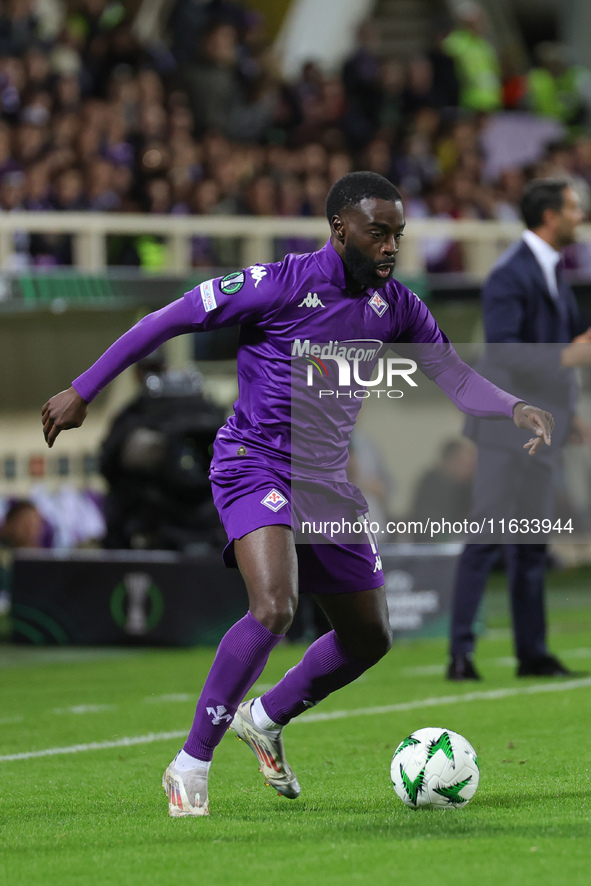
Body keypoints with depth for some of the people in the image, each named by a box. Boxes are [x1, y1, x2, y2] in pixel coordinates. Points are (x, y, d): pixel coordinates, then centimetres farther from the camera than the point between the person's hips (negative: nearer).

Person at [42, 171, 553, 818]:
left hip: (327, 484, 7)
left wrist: (515, 409, -16)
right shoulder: (279, 284, -15)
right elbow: (167, 321, -9)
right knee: (273, 608, -29)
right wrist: (82, 391, -8)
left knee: (369, 638, 13)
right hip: (255, 467, -7)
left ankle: (265, 719, 39)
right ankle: (190, 766, -18)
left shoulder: (395, 306, 3)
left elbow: (454, 375, 5)